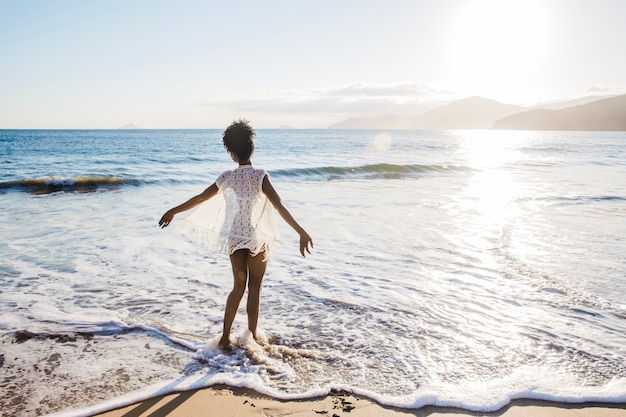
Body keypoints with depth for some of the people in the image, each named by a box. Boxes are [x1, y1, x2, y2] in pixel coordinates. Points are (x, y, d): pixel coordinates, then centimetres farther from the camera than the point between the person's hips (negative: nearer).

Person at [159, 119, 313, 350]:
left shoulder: (226, 177, -4)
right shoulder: (260, 176, -16)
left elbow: (199, 198, 5)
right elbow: (280, 206, -26)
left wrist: (173, 211, 20)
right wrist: (302, 232, -28)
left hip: (235, 238, 4)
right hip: (258, 239, -4)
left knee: (238, 286, 16)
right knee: (254, 289, 9)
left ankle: (225, 337, 18)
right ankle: (252, 336, 19)